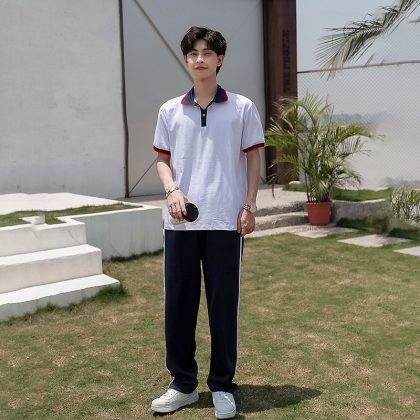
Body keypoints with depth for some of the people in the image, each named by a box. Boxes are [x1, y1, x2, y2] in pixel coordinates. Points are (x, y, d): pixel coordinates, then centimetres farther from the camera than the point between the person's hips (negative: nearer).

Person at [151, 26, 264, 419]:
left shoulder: (242, 108, 3)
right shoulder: (170, 111, 8)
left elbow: (253, 159, 5)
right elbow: (163, 160, 13)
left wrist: (249, 206, -3)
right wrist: (172, 190, -7)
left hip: (225, 221, -2)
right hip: (180, 222, 3)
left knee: (224, 305, 4)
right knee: (177, 303, 6)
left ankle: (222, 386, 19)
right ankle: (182, 384, 21)